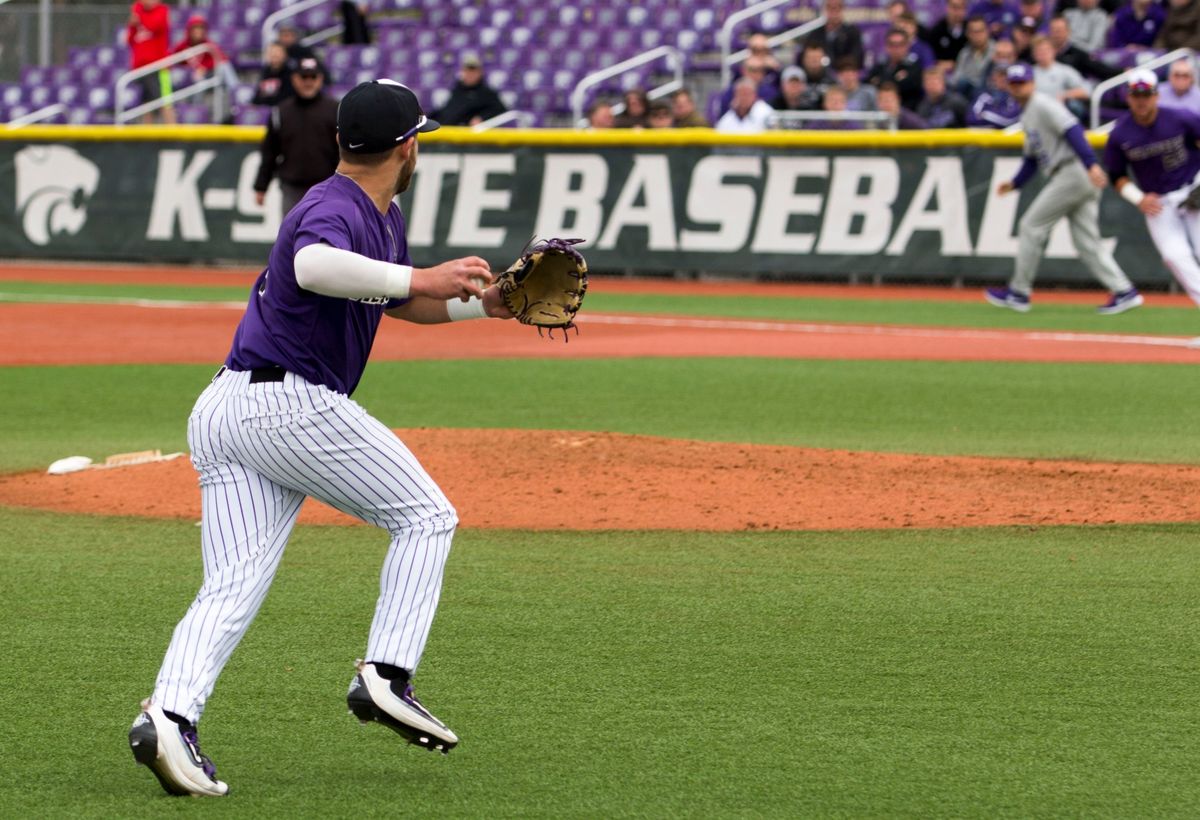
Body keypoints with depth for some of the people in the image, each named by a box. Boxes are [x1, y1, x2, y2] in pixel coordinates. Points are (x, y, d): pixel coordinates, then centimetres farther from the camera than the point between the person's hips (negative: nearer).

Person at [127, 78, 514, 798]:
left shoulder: (383, 217, 18)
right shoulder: (333, 212, -15)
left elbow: (399, 301, 34)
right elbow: (314, 266, -40)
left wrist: (481, 303, 21)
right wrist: (419, 279, -42)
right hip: (290, 406, -9)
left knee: (232, 587, -2)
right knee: (425, 518, 3)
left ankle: (170, 713, -20)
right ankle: (387, 677, -6)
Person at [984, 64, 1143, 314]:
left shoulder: (1043, 105, -8)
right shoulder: (1027, 115, 23)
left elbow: (1073, 131, -21)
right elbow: (1033, 157, 29)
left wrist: (1091, 164, -31)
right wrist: (1015, 183, 16)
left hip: (1073, 171, -10)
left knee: (1031, 227, -2)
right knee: (1086, 241, 5)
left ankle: (1018, 292, 5)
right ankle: (1124, 291, -2)